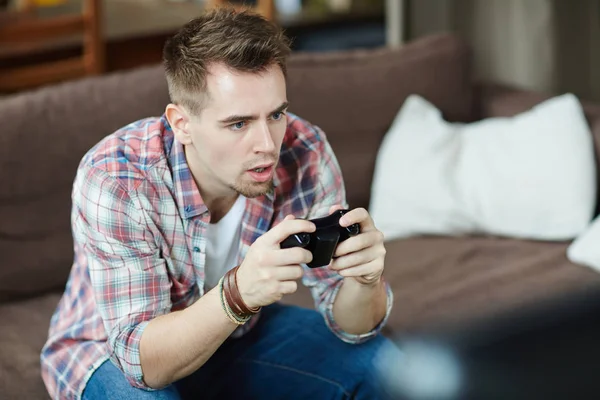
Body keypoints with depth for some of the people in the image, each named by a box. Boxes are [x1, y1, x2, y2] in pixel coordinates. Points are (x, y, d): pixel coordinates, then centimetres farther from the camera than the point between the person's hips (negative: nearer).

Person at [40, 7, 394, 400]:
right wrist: (240, 292, -52)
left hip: (239, 334, 4)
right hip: (113, 350, -3)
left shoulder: (303, 153, -22)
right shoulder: (113, 179, -32)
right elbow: (144, 360, -34)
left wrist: (365, 279, -41)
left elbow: (350, 326, -17)